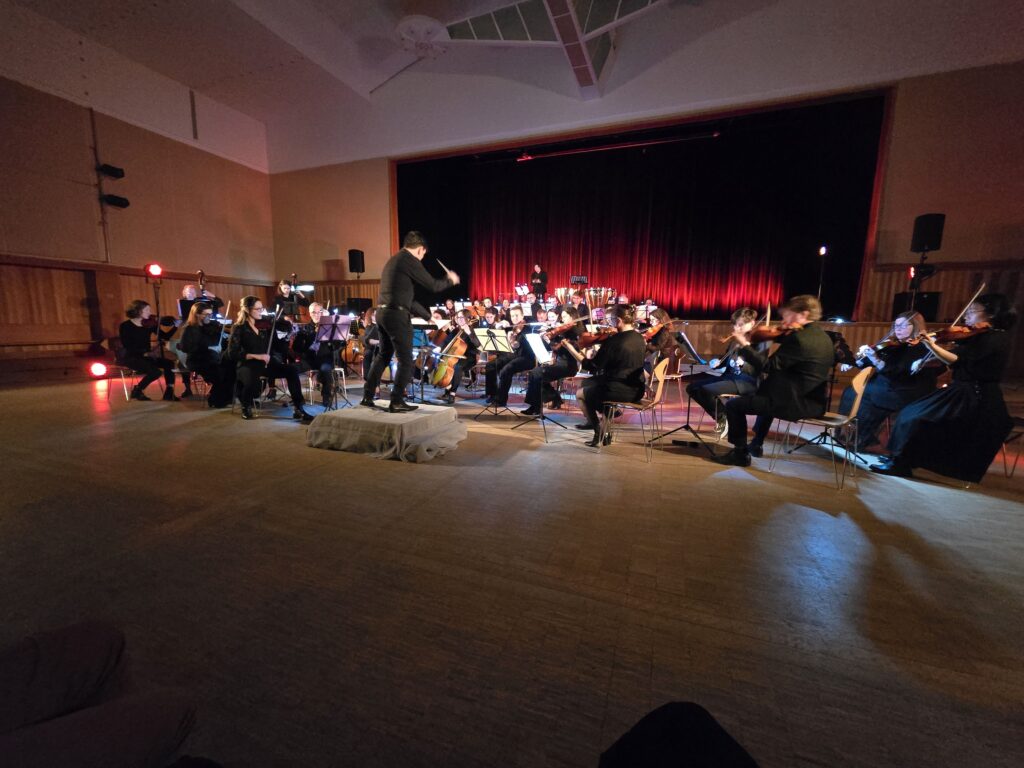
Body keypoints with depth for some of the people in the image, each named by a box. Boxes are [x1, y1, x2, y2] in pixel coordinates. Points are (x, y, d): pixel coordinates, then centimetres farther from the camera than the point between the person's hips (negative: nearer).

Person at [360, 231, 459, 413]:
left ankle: (368, 396, 25)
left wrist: (427, 316, 25)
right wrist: (449, 279, 14)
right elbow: (432, 285, -6)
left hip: (383, 313, 9)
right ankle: (397, 402, 6)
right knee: (405, 360, 1)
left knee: (384, 355, 21)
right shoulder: (410, 260, -8)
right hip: (397, 315, -9)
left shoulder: (393, 260, 21)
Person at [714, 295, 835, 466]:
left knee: (733, 405, -5)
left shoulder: (800, 338, -21)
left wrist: (745, 345, -13)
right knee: (768, 392, 38)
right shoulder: (821, 336, 11)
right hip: (813, 401, 11)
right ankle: (756, 444, 44)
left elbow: (768, 366, -21)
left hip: (798, 403, -11)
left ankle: (740, 453, 6)